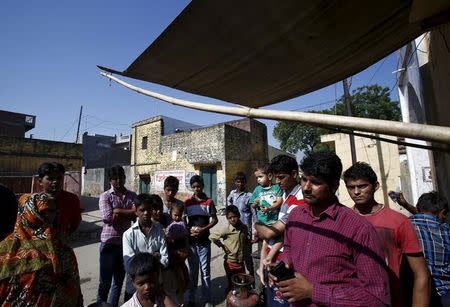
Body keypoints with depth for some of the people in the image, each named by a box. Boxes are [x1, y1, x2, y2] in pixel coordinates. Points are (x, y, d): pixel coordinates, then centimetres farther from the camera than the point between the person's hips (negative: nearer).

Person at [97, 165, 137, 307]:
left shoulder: (132, 196, 2)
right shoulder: (105, 196, -7)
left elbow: (136, 214, -11)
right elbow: (107, 218, -19)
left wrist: (118, 212, -18)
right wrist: (127, 213, -12)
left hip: (126, 242, 3)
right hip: (109, 242, -3)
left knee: (119, 280, 18)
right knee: (105, 281, 10)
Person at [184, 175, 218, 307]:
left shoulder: (209, 202, -2)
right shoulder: (187, 202, 1)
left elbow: (214, 219, -1)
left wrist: (204, 229, -15)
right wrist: (189, 230, -12)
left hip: (204, 241, -1)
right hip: (191, 241, 1)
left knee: (205, 271, 10)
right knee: (192, 271, 14)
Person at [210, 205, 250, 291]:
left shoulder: (244, 228, -3)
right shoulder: (226, 230, -18)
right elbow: (212, 237, -16)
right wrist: (222, 246, -13)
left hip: (241, 262, 4)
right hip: (230, 262, -4)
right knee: (231, 285, 13)